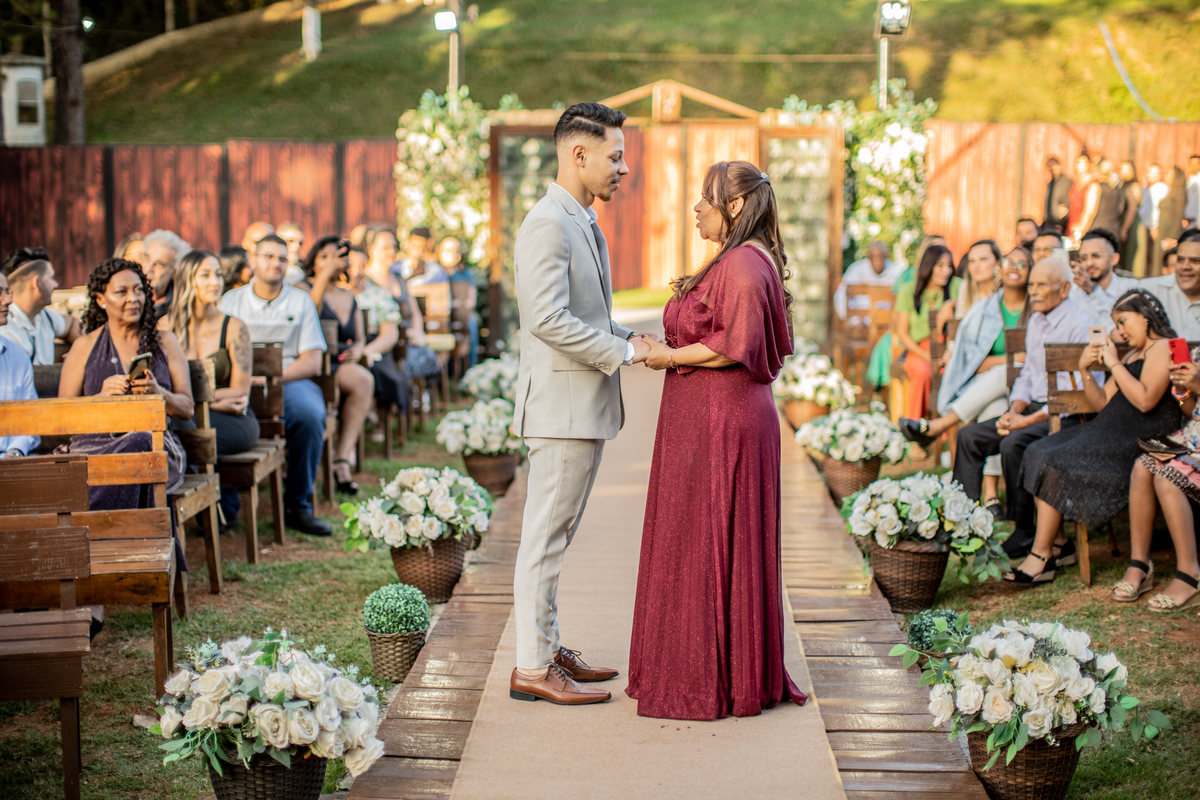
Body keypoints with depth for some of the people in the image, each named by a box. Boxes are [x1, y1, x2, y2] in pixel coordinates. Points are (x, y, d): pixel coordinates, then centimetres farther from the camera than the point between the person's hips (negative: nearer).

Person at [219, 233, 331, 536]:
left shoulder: (300, 301, 16)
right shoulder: (231, 301, 18)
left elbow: (312, 361, 6)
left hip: (290, 381, 0)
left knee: (310, 415, -35)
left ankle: (297, 505, -20)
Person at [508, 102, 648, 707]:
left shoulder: (584, 223, 17)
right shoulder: (548, 224, -16)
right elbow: (549, 318, -24)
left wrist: (632, 340, 9)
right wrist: (622, 352, -17)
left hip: (585, 406, 10)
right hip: (562, 403, -10)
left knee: (552, 537, 16)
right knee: (545, 538, -4)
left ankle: (546, 647, 25)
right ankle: (531, 668, 2)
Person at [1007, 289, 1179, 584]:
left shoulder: (1162, 349, -7)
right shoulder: (1133, 355, 24)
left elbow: (1145, 400, -22)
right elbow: (1103, 403, 19)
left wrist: (1114, 364, -15)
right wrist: (1085, 370, 4)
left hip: (1138, 439, -10)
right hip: (1113, 432, 10)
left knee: (1056, 463, -20)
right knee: (1039, 453, -4)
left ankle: (1041, 557, -15)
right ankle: (1056, 543, -4)